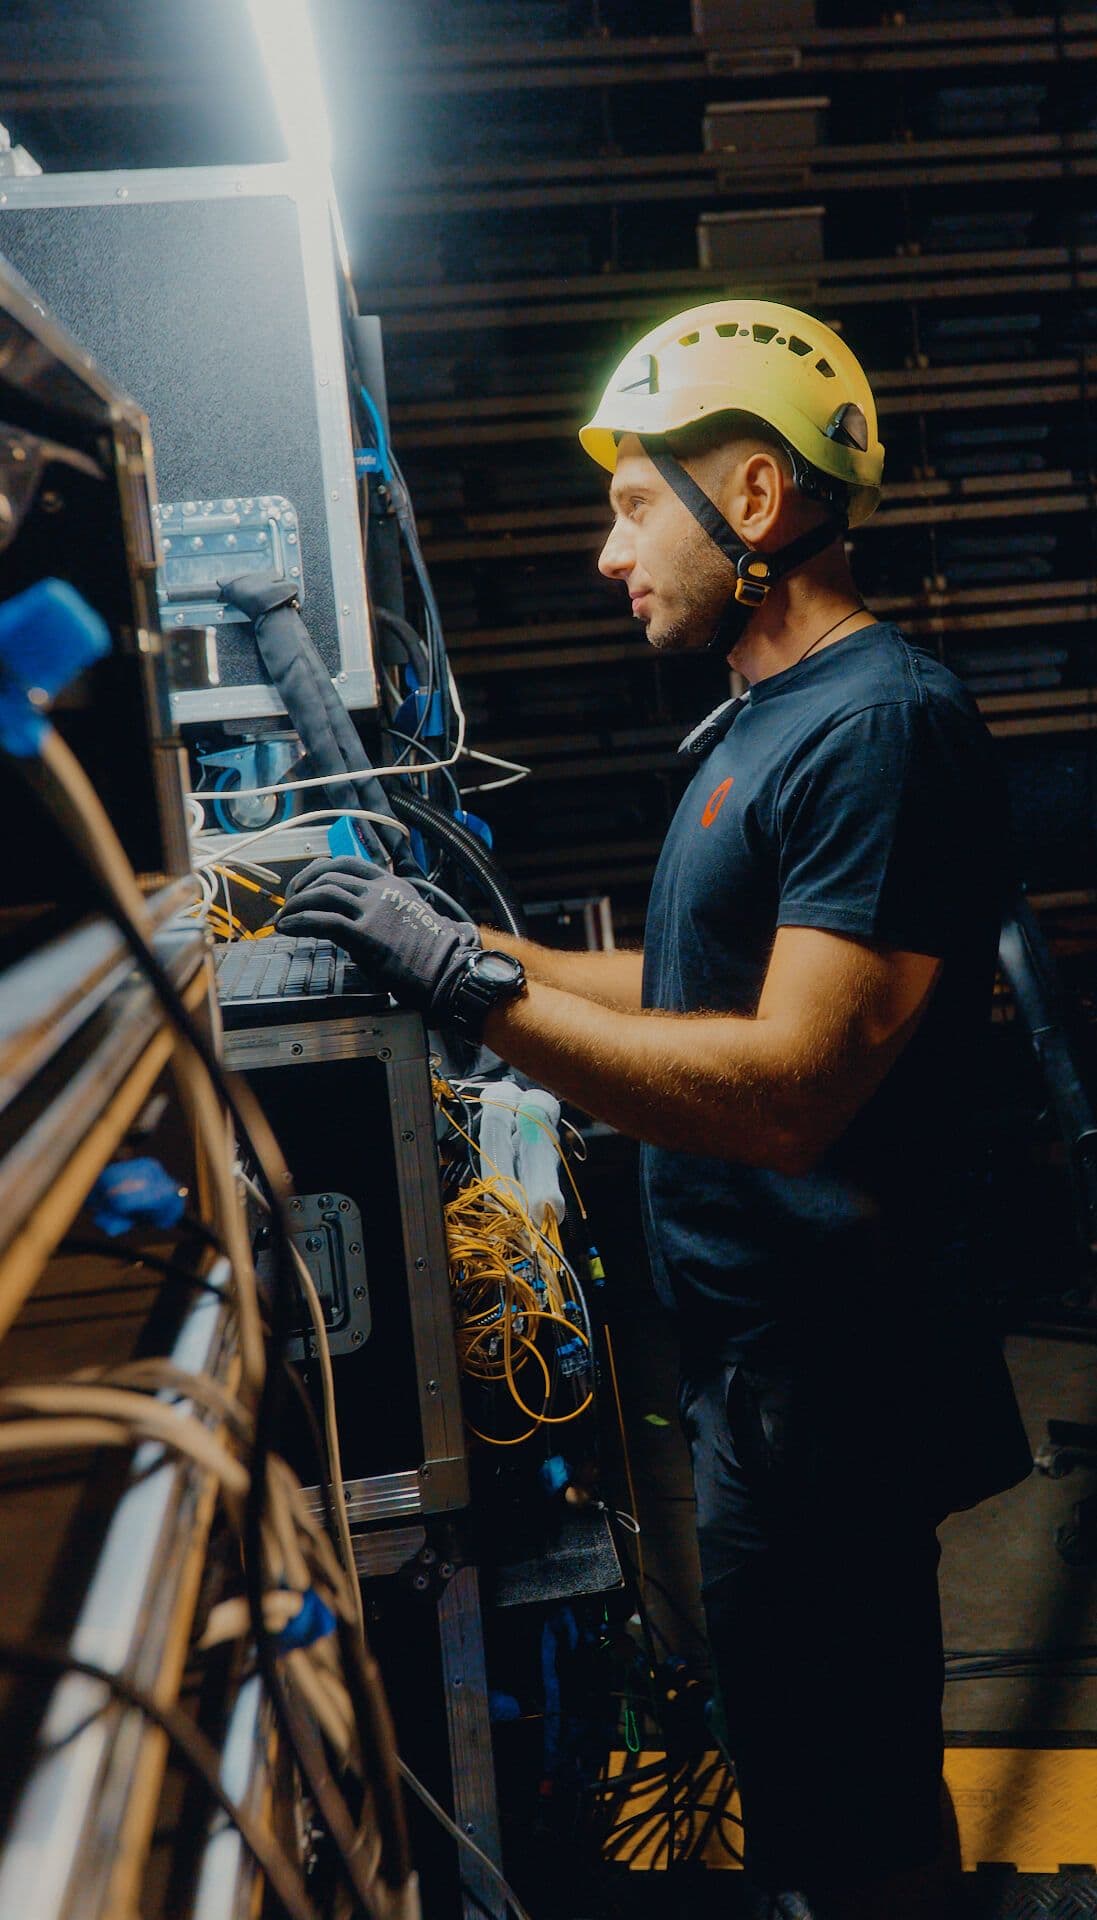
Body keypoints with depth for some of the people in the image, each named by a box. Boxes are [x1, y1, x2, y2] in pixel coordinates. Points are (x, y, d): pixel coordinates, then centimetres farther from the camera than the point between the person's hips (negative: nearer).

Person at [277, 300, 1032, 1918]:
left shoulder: (884, 724, -21)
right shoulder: (769, 715, 12)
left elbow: (787, 1090, -28)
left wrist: (470, 985, -26)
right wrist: (455, 943, 8)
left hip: (824, 1372, -9)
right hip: (747, 1342, 9)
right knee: (829, 1771, 26)